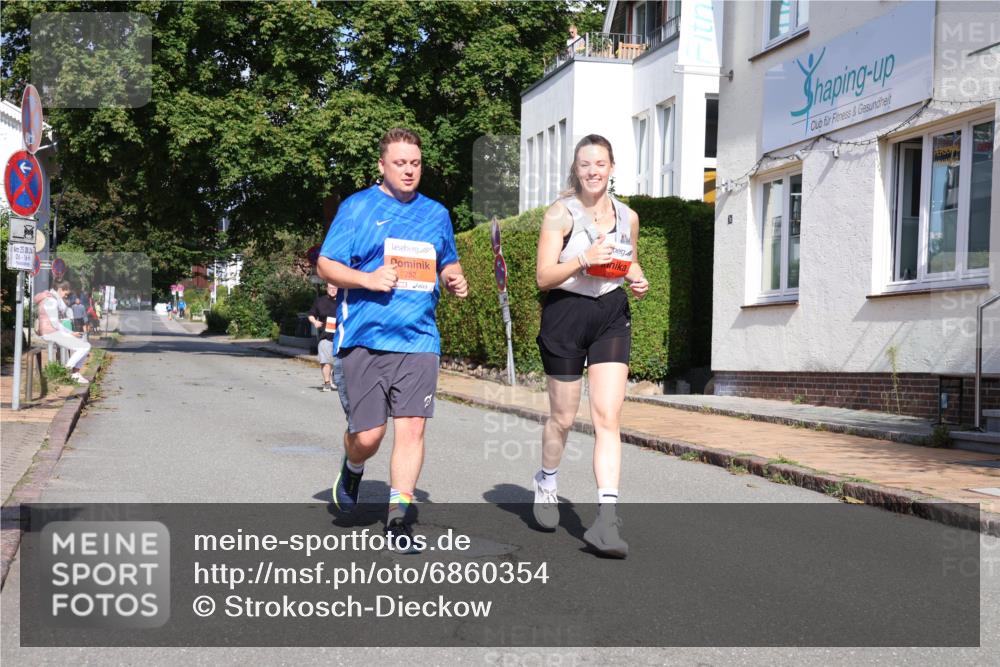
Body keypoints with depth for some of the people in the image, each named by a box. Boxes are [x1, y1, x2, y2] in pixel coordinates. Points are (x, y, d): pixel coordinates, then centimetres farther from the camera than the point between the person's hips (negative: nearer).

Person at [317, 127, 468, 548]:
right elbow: (325, 265, -1)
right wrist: (368, 279, -17)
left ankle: (398, 517, 5)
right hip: (364, 338, -3)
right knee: (368, 435, 0)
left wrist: (455, 280, 5)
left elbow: (448, 263, 28)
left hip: (419, 339, 3)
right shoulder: (357, 208, 2)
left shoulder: (436, 213, 16)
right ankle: (352, 468, 37)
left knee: (411, 426, -6)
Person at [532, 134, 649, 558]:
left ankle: (606, 519, -11)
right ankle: (546, 481, 39)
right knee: (563, 417, 9)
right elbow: (543, 277, -9)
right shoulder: (561, 213, -5)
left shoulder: (627, 217, 8)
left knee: (608, 416, -9)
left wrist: (638, 281, 3)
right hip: (566, 314, -3)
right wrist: (584, 259, -23)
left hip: (612, 315, 3)